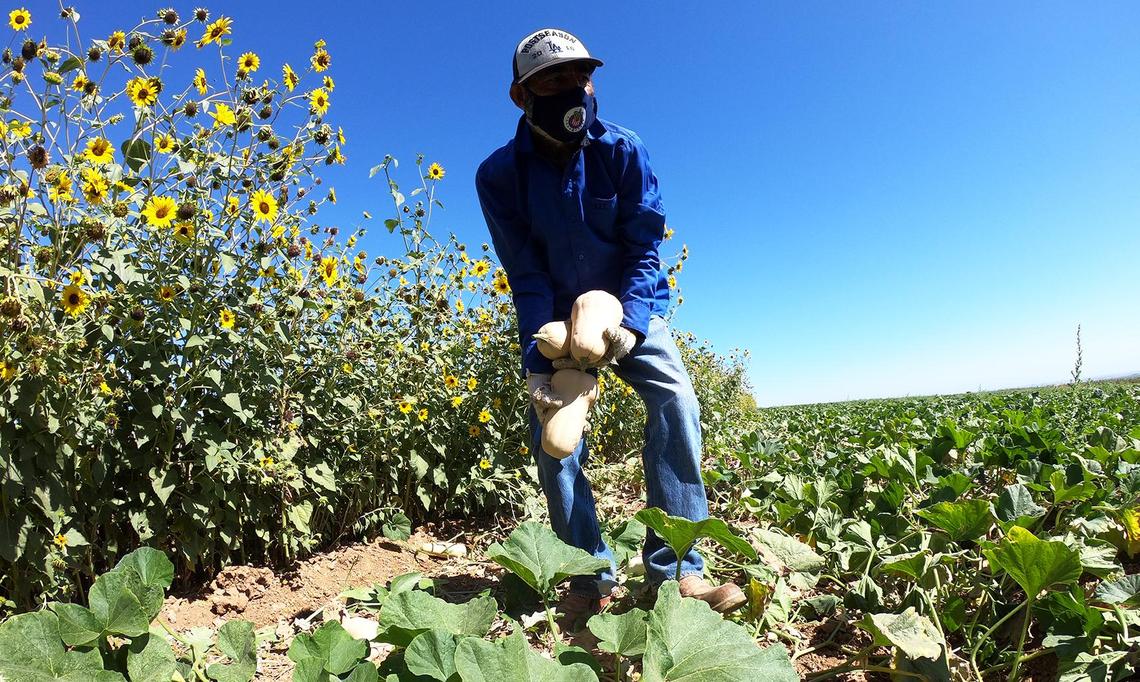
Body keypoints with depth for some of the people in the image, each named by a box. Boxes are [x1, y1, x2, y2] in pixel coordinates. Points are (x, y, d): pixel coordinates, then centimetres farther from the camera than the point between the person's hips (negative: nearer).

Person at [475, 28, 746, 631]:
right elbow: (526, 275, -16)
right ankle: (590, 578, -1)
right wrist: (536, 361, -27)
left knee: (675, 402, -22)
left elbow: (644, 247, -14)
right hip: (557, 317, 1)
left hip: (630, 309, 0)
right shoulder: (500, 175, -13)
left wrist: (630, 321, -31)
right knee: (552, 433, -14)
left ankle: (675, 570, -17)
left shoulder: (622, 151, -13)